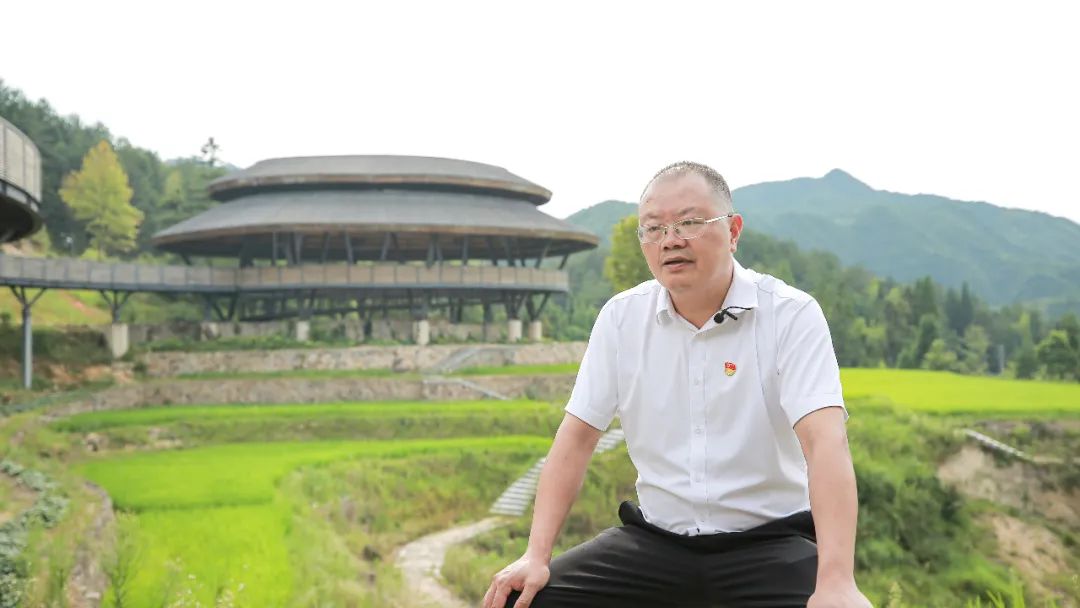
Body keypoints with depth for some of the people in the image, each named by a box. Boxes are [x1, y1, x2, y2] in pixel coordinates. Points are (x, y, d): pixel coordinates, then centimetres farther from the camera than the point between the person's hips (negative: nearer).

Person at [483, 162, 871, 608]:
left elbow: (825, 441, -21)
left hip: (767, 542, -3)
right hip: (655, 540, 3)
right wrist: (537, 555, -9)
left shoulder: (792, 315, -10)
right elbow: (577, 436, 2)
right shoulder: (621, 317, 2)